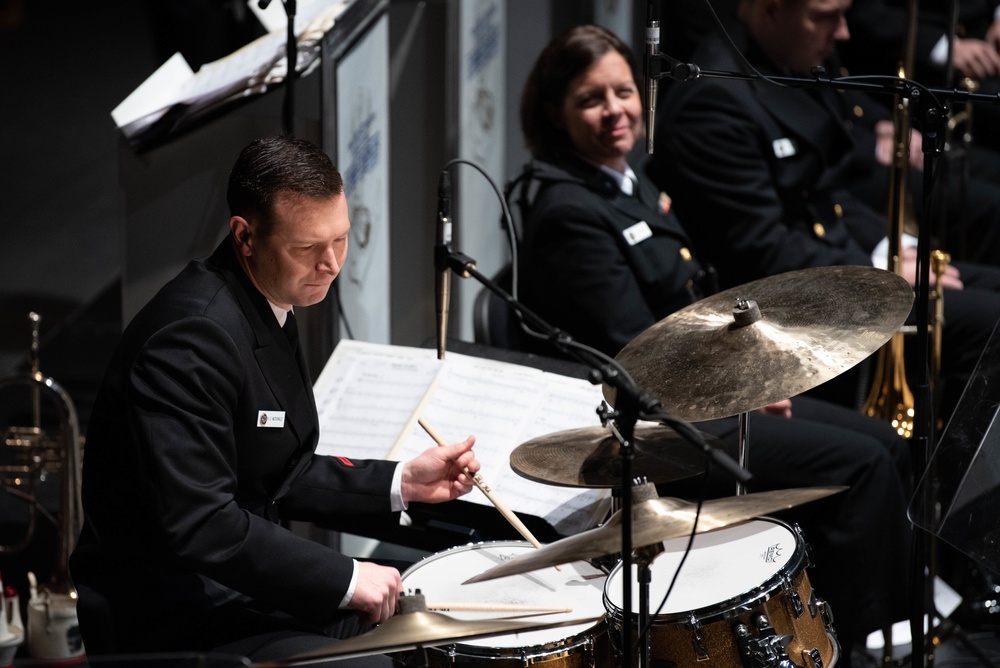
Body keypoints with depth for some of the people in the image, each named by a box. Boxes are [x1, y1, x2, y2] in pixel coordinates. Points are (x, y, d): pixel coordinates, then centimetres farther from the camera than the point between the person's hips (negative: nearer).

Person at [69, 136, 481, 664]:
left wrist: (401, 483, 3)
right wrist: (344, 578, -24)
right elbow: (196, 523, -29)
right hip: (168, 617, -10)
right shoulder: (194, 335, -24)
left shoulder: (270, 306, 9)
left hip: (240, 582, 10)